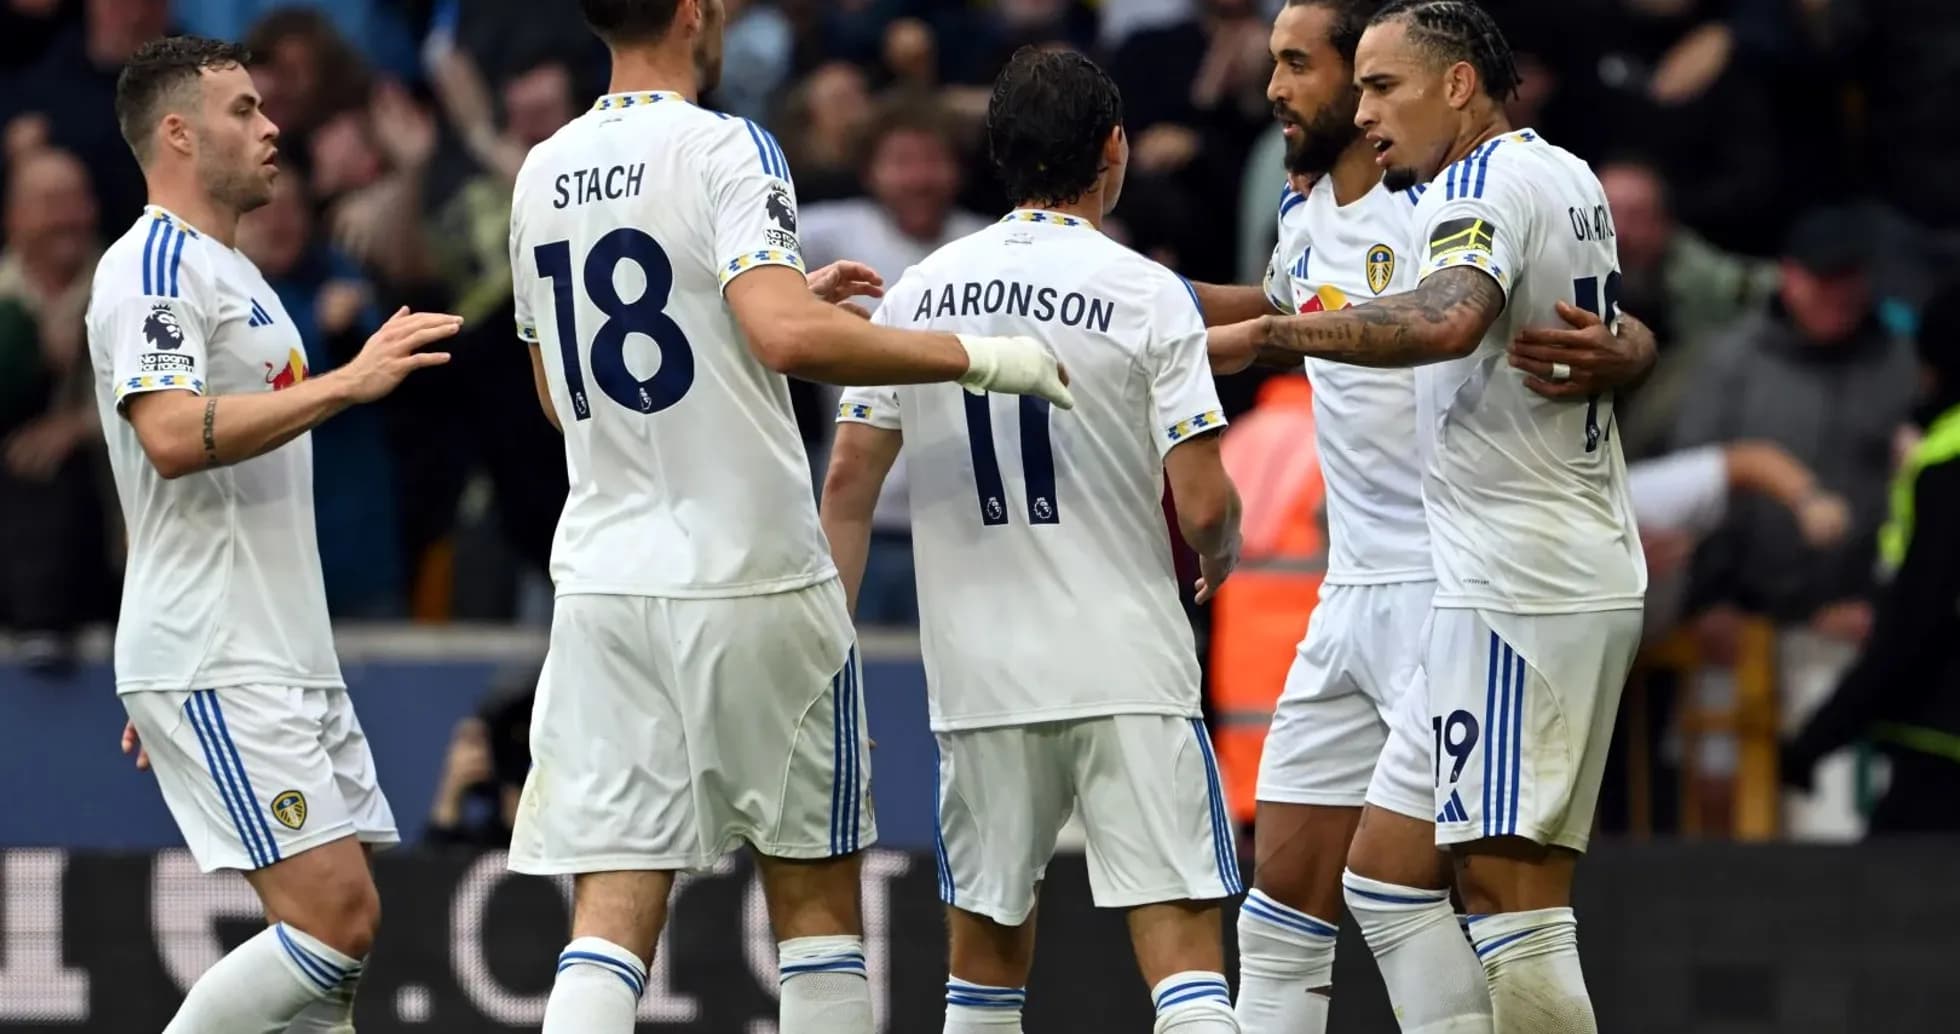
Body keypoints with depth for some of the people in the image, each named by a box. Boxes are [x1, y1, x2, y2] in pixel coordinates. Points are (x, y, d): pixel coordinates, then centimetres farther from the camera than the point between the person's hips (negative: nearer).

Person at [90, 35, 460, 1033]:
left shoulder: (232, 271, 22)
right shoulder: (152, 268, -10)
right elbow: (171, 436, -26)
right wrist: (345, 382, -28)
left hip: (288, 666, 10)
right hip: (216, 673, -10)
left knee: (338, 931, 4)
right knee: (336, 918, -16)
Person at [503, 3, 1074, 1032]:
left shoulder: (543, 174, 11)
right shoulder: (724, 151, -10)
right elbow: (787, 335, -26)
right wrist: (977, 357, -17)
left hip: (602, 581, 5)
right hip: (750, 575, -5)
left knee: (611, 919, -1)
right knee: (815, 899, 10)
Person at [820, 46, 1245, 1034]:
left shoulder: (919, 291, 6)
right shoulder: (1147, 295, -6)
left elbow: (849, 484, 6)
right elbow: (1202, 504, -9)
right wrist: (1221, 553, 13)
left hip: (979, 677, 4)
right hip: (1126, 664, -4)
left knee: (986, 945, 16)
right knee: (1180, 941, -7)